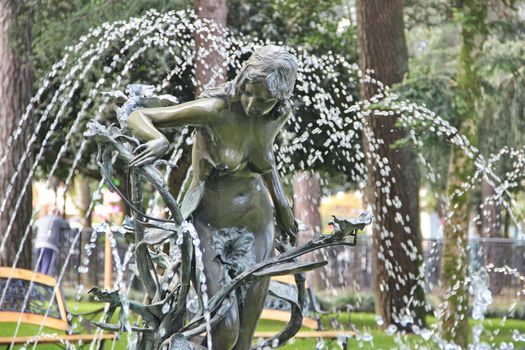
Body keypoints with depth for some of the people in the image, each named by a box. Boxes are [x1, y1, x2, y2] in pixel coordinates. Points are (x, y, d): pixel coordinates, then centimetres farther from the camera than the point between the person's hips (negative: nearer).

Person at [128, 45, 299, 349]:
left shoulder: (280, 115, -3)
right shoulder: (215, 110, -20)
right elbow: (138, 117, -19)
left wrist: (282, 206, 24)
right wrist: (160, 140, -41)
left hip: (256, 229, 5)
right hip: (209, 226, -5)